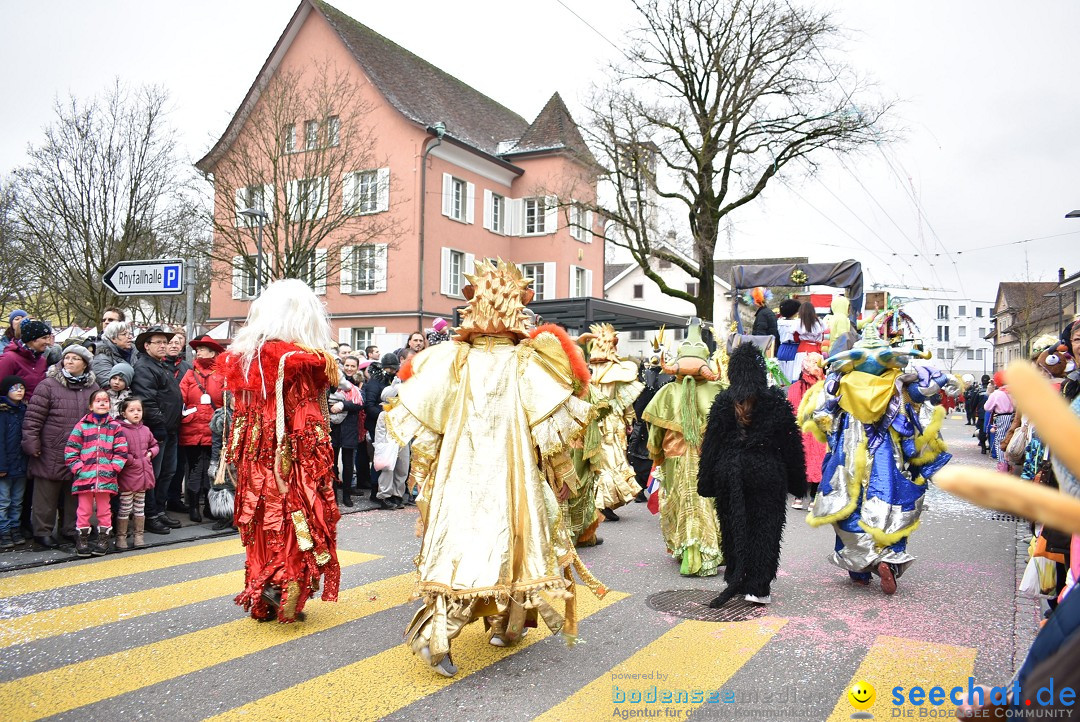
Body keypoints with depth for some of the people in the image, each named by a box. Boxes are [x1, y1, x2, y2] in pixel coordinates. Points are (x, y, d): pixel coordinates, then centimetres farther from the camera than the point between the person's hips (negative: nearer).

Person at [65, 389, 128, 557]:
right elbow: (71, 450, 1)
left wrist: (112, 469, -8)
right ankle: (82, 538, 19)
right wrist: (78, 468, -7)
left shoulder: (115, 427, 4)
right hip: (84, 476, 0)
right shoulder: (82, 425, 2)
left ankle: (103, 538, 19)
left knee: (104, 509, 10)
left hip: (106, 478, 0)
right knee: (84, 510, 8)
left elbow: (121, 451, 2)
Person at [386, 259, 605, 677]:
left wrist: (422, 466, 12)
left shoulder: (450, 359, -2)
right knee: (513, 542, 16)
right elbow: (553, 423, -12)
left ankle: (436, 632, -10)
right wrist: (562, 471, 2)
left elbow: (415, 418, -1)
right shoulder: (527, 363, -6)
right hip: (513, 476, -1)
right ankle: (506, 625, 30)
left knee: (459, 546, 4)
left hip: (458, 475, 1)